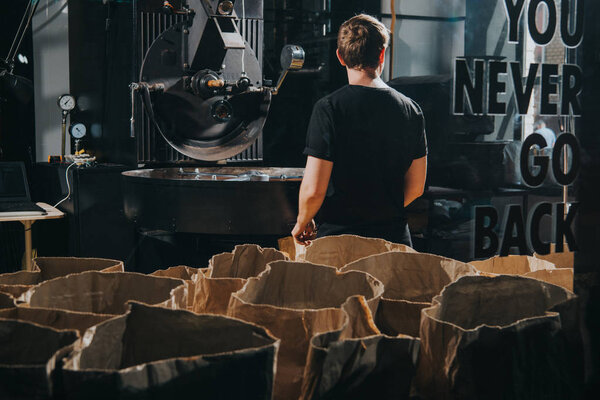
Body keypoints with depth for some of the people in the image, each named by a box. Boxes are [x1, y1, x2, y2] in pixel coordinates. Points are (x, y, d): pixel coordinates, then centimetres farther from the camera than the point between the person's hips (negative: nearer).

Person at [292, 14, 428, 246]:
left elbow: (313, 190, -13)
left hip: (339, 236, -4)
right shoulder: (411, 110, 3)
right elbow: (416, 188, 10)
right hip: (395, 234, 4)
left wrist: (302, 223, 7)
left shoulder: (329, 108, -11)